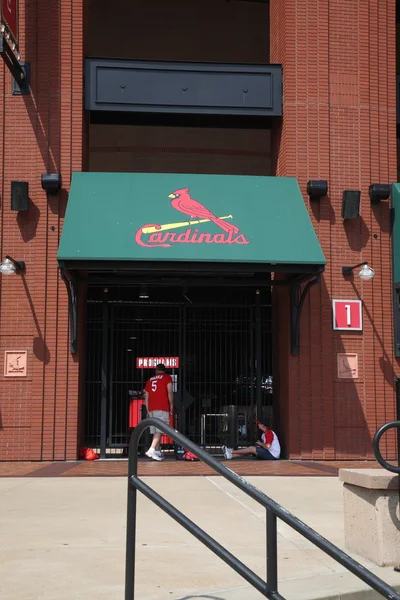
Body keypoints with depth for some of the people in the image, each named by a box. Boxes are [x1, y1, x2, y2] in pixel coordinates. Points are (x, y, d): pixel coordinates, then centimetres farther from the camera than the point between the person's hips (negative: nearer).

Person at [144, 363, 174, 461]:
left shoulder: (150, 380, 20)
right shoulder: (167, 377, 7)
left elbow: (146, 397, 18)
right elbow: (170, 392, -6)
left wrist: (148, 411, 22)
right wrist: (171, 405, 1)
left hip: (151, 409, 5)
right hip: (162, 408, -5)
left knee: (156, 431, 11)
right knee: (160, 430, -12)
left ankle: (157, 451, 10)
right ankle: (152, 450, -27)